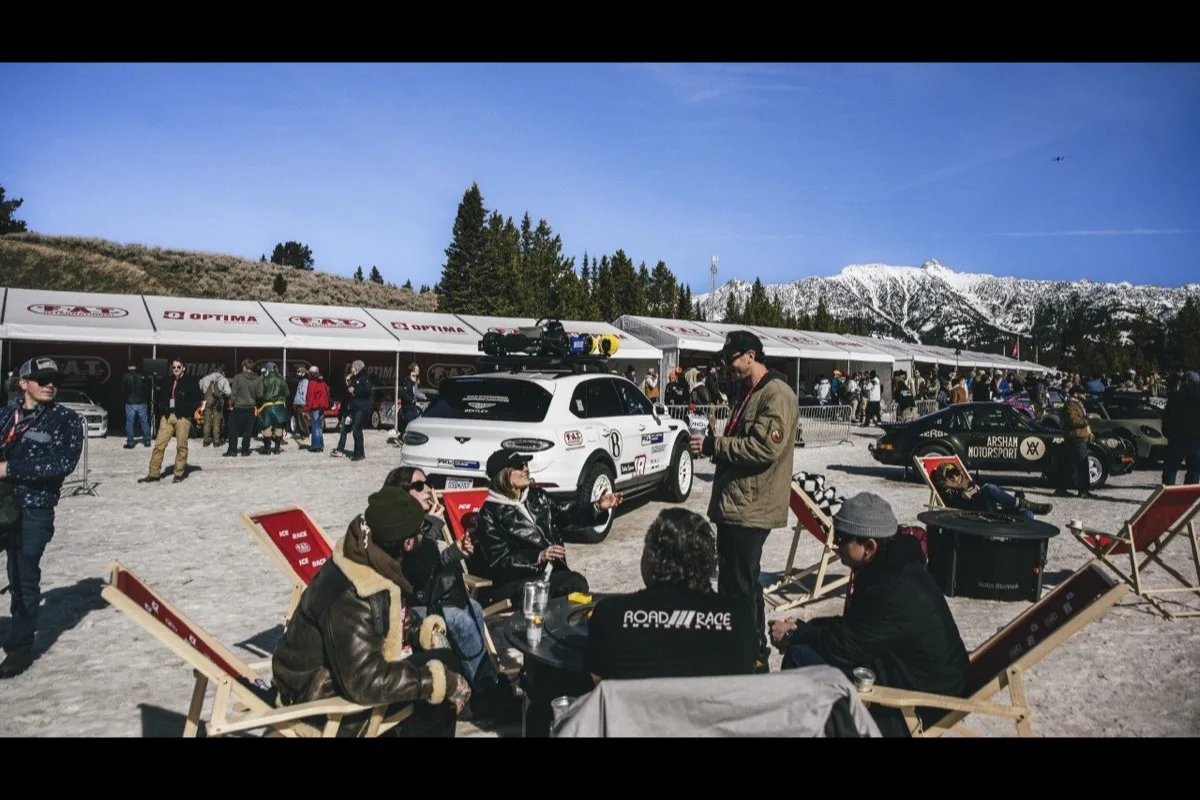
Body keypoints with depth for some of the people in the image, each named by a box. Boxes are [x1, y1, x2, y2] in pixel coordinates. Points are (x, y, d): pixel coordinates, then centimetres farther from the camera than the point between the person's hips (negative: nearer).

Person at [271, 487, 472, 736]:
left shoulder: (368, 559, -6)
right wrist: (442, 681, -28)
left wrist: (420, 632, -3)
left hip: (346, 666, 9)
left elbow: (391, 617, 14)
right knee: (443, 666, -15)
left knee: (443, 662, 6)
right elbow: (365, 682, -33)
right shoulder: (351, 597, -32)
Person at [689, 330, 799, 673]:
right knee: (730, 581, 17)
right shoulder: (749, 392, 18)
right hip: (732, 503, 10)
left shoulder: (777, 395, -14)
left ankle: (754, 655, 9)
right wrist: (714, 445, 7)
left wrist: (713, 445, -18)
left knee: (742, 585, -3)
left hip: (751, 508, -10)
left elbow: (764, 448, -25)